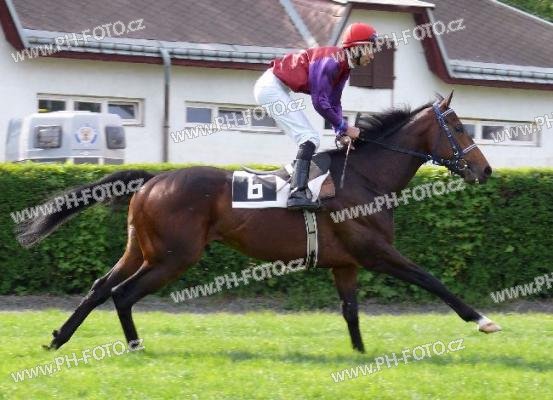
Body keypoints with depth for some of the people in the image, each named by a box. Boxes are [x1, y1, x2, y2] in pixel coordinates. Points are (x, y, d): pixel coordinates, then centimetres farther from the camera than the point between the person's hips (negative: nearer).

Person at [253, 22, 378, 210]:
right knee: (309, 138, -17)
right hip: (271, 87, -10)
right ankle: (297, 193, -26)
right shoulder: (332, 61, -22)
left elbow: (334, 102, 11)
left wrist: (341, 132, -2)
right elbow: (320, 102, -24)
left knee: (311, 140, 13)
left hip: (278, 89, 10)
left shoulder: (343, 66, 8)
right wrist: (344, 128, -16)